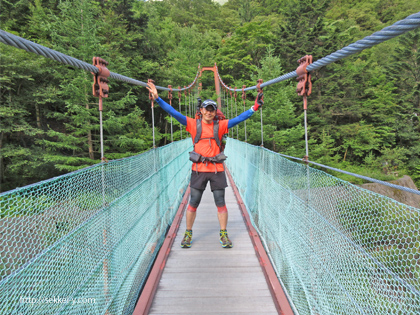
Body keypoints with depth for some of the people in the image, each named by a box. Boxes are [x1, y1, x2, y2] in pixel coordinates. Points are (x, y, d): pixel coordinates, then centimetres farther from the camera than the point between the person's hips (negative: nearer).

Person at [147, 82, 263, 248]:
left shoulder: (220, 125, 5)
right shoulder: (193, 124, 3)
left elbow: (239, 118, 1)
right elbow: (174, 113, 0)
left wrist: (254, 107, -6)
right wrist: (157, 98, -6)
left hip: (217, 169, 1)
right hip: (198, 169, 0)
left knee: (221, 203, 6)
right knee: (193, 203, 8)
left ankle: (223, 234, 21)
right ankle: (188, 233, 25)